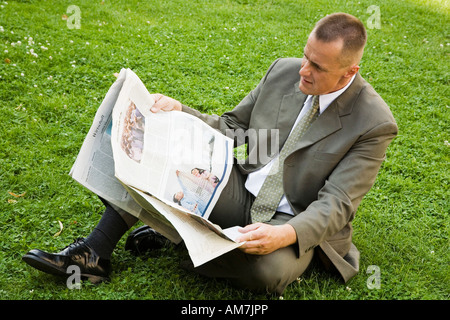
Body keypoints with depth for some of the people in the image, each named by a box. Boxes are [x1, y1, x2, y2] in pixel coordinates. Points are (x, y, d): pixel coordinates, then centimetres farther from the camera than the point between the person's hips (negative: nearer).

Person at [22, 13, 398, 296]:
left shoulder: (374, 123, -16)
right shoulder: (285, 70, -1)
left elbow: (335, 205, -20)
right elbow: (232, 126, 8)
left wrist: (284, 235, -38)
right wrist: (179, 113, -9)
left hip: (295, 221, -4)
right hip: (239, 189, 4)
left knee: (270, 268, -38)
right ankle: (96, 253, -10)